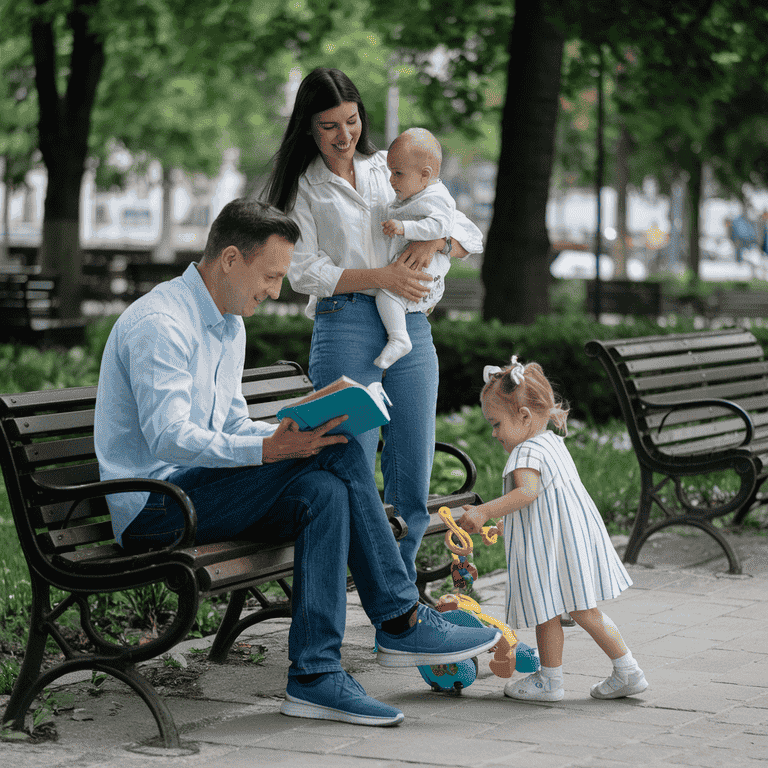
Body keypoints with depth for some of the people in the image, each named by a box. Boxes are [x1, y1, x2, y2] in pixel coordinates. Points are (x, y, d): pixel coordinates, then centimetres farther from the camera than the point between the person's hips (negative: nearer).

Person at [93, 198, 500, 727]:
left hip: (200, 491, 9)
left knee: (324, 492, -19)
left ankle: (316, 676, -21)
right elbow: (168, 439, -25)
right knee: (336, 456, -21)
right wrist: (270, 450, -34)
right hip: (153, 510, -9)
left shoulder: (229, 326, 17)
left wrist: (298, 433, -1)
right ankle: (402, 623, -14)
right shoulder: (161, 324, -16)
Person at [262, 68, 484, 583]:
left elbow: (471, 235, 16)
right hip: (346, 328, -4)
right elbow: (305, 271, -3)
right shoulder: (303, 187, 9)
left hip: (411, 328, 4)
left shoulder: (391, 169, 18)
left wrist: (433, 241, -6)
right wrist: (381, 277, -13)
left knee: (414, 478, 3)